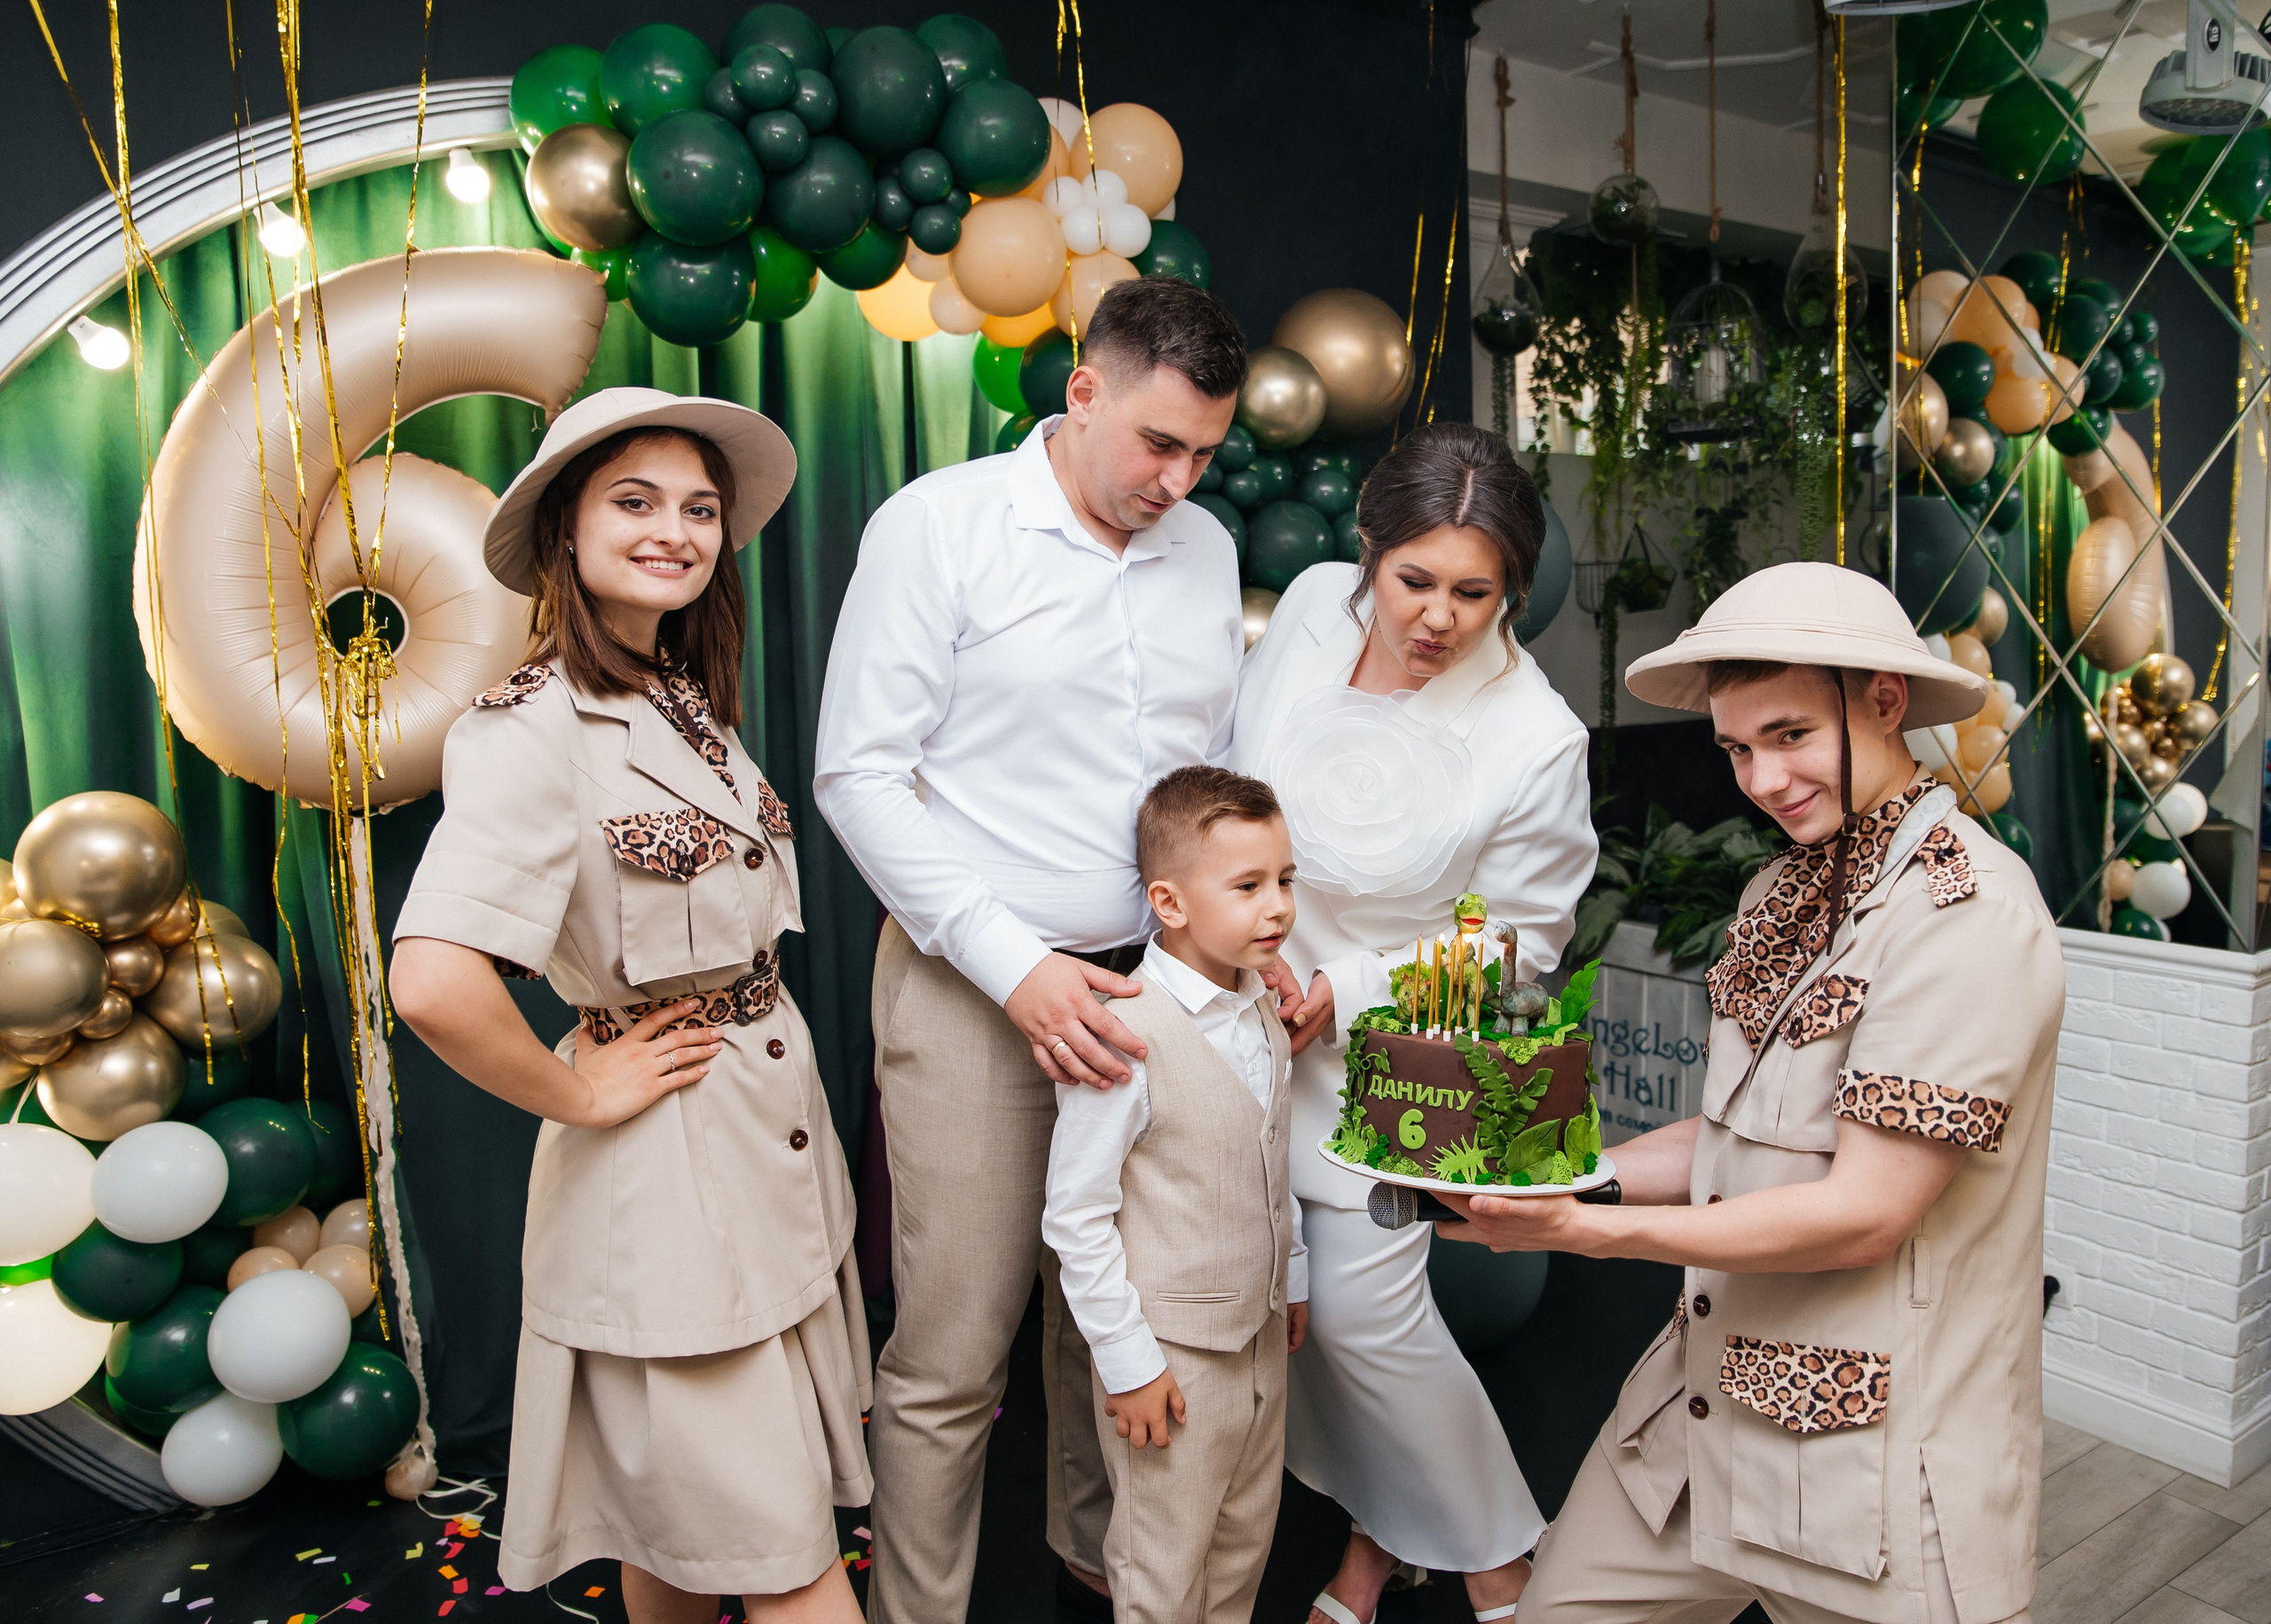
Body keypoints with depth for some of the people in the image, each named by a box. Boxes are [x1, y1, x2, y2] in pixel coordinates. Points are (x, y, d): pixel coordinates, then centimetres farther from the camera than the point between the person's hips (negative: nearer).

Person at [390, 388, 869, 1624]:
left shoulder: (685, 702, 8)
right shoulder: (535, 729, -19)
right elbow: (434, 984, -33)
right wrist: (574, 1093, -18)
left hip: (771, 1134, 8)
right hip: (665, 1163, -8)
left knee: (686, 1515, 23)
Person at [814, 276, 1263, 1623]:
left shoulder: (1208, 548, 10)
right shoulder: (940, 525, -6)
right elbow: (861, 776, -10)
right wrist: (1018, 967, -17)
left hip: (1152, 988, 5)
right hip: (977, 994, -4)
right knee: (953, 1359, 2)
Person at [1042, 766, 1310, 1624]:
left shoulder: (1264, 1014, 2)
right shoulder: (1125, 1036, -25)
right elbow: (1075, 1215, -20)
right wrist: (1126, 1360, -17)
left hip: (1261, 1334, 7)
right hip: (1172, 1353, -7)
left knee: (1246, 1539, 23)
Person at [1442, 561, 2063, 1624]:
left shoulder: (1967, 914, -18)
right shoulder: (1783, 892, 8)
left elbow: (1865, 1211, -21)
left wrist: (1595, 1230, -21)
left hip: (1876, 1458, -7)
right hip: (1707, 1401, 7)